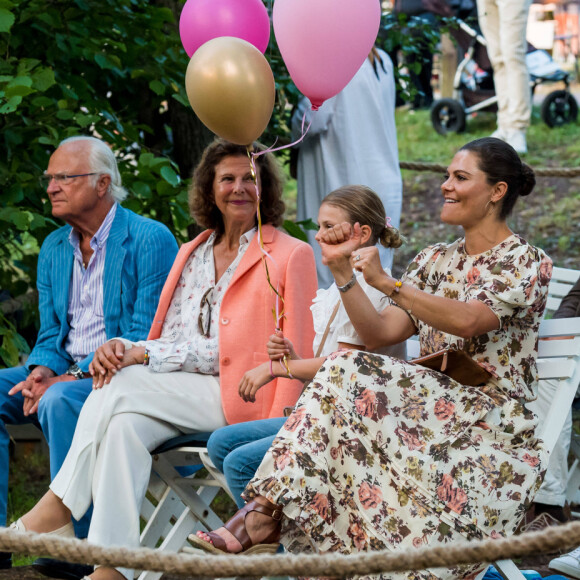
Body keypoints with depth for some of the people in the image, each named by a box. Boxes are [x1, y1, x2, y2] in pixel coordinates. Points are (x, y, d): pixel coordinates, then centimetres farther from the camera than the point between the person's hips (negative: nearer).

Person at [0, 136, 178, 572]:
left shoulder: (149, 240, -9)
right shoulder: (53, 249, 14)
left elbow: (145, 338, -15)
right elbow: (51, 334, 16)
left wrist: (72, 377, -21)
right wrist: (41, 370, -9)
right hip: (66, 374, 7)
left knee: (61, 402, -35)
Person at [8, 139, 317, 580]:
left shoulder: (292, 255, 4)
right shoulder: (191, 253, 23)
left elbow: (297, 354, -3)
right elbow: (170, 341, 18)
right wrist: (127, 348, -6)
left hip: (238, 397, -5)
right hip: (175, 392, 5)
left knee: (120, 387, -26)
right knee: (126, 424, -29)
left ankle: (58, 506, -22)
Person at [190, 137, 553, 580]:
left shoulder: (527, 261, 0)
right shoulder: (435, 261, 21)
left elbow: (468, 320, -20)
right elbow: (379, 333, 10)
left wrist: (386, 282, -23)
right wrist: (341, 269, 1)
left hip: (491, 423, -6)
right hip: (433, 405, 6)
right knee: (347, 373, -25)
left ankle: (264, 514, -34)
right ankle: (264, 514, -33)